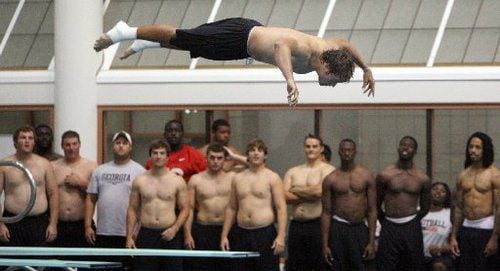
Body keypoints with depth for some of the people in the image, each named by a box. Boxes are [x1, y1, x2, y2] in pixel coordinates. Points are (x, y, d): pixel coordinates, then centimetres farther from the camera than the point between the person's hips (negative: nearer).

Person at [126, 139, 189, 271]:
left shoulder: (177, 181, 3)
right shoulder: (140, 180, 7)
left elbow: (185, 209, 5)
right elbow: (132, 209, 9)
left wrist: (174, 229, -10)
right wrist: (129, 237, 2)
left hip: (169, 236, -1)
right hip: (146, 234, 1)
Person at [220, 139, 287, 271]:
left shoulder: (272, 178, 0)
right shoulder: (238, 178, 13)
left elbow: (281, 208, -5)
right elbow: (231, 208, 16)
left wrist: (281, 236, -15)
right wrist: (224, 235, 10)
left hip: (265, 234, -4)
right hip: (241, 234, 4)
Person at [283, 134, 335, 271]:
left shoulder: (328, 170, 0)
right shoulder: (293, 172, 14)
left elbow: (319, 191, -17)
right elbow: (284, 196, 0)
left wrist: (295, 190, -2)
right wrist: (309, 195, -10)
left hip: (318, 225, -5)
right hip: (296, 226, 5)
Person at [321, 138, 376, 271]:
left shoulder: (366, 176, 3)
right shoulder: (330, 179, 3)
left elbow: (372, 210, 2)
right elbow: (326, 213, 3)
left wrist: (372, 242, -4)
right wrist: (325, 245, -2)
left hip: (361, 229, 0)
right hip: (338, 230, 0)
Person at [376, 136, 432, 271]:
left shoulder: (422, 178, 2)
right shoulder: (385, 175, 0)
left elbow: (425, 207, 13)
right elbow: (377, 204, 8)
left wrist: (412, 223, 11)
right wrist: (386, 223, 10)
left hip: (412, 229, 1)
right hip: (389, 228, -1)